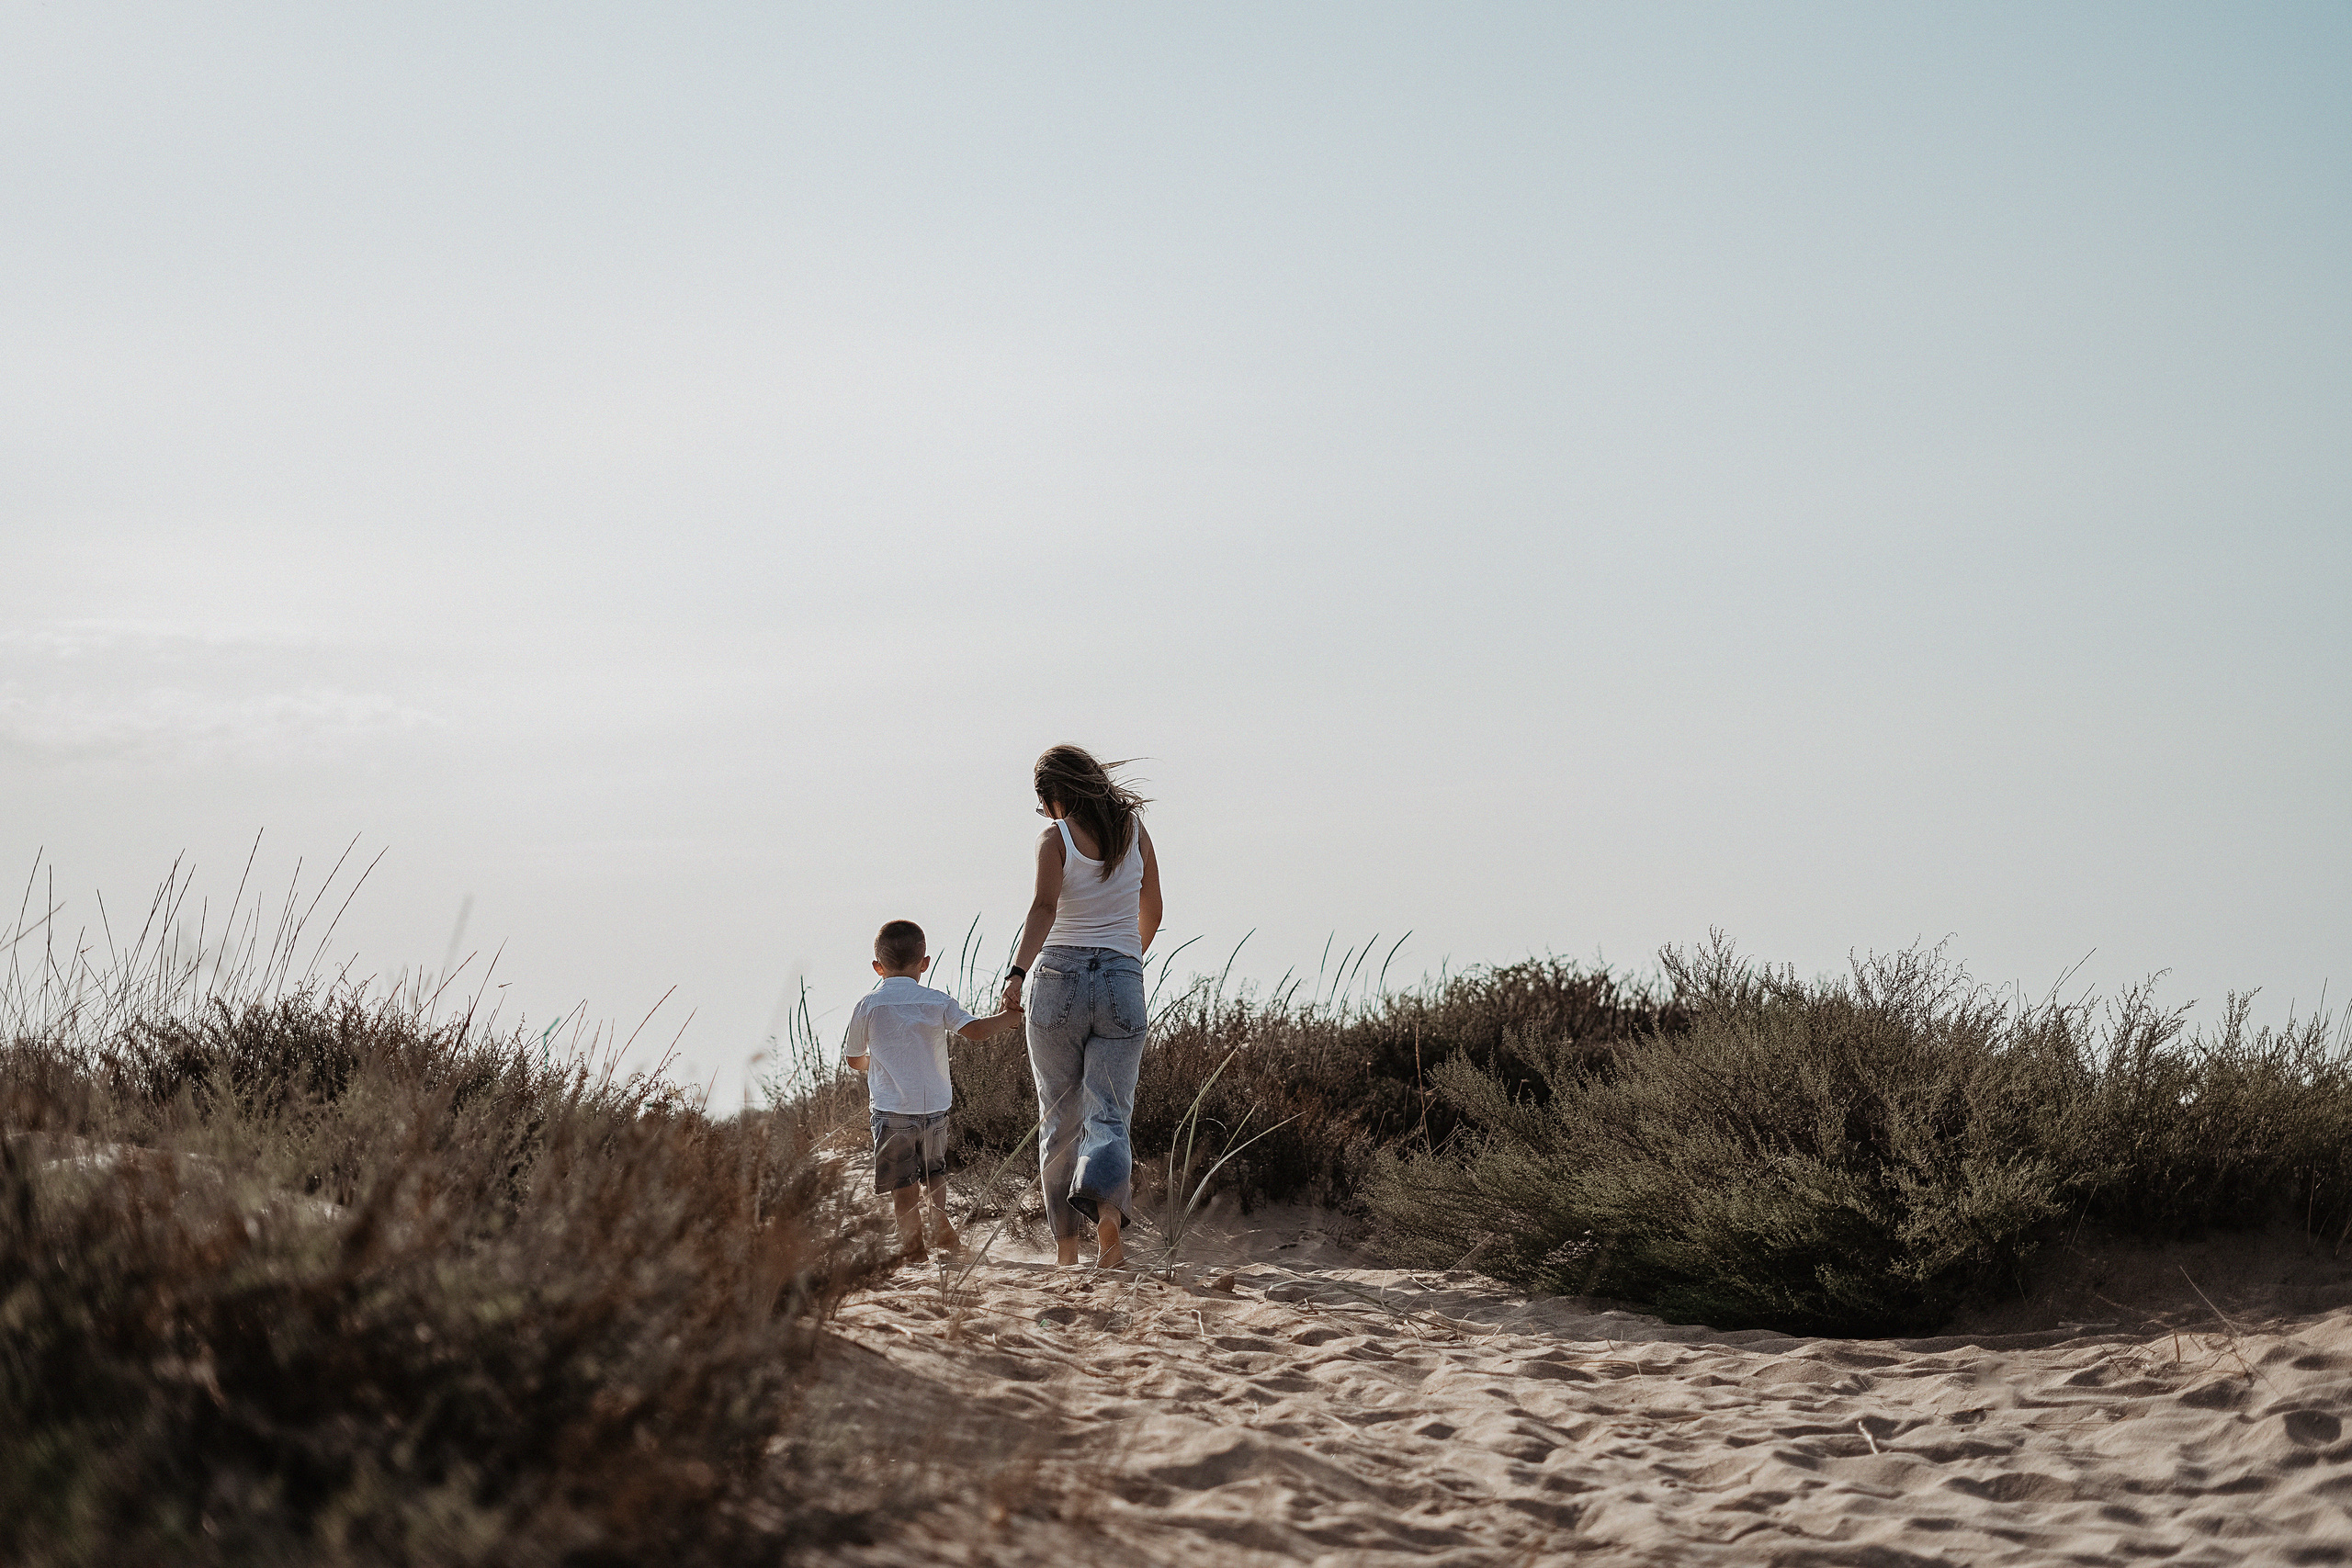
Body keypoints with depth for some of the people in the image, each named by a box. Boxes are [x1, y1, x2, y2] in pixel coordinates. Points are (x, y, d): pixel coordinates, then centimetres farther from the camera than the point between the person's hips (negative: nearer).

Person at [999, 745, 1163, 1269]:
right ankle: (1107, 1207, -31)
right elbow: (1151, 911, 20)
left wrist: (1018, 971, -32)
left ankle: (1065, 1245, 15)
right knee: (1108, 1116, -1)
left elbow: (1045, 907, -21)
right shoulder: (1135, 829, 9)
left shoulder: (1055, 838, -3)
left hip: (1059, 977, -2)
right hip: (1122, 983, 2)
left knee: (1059, 1118, 11)